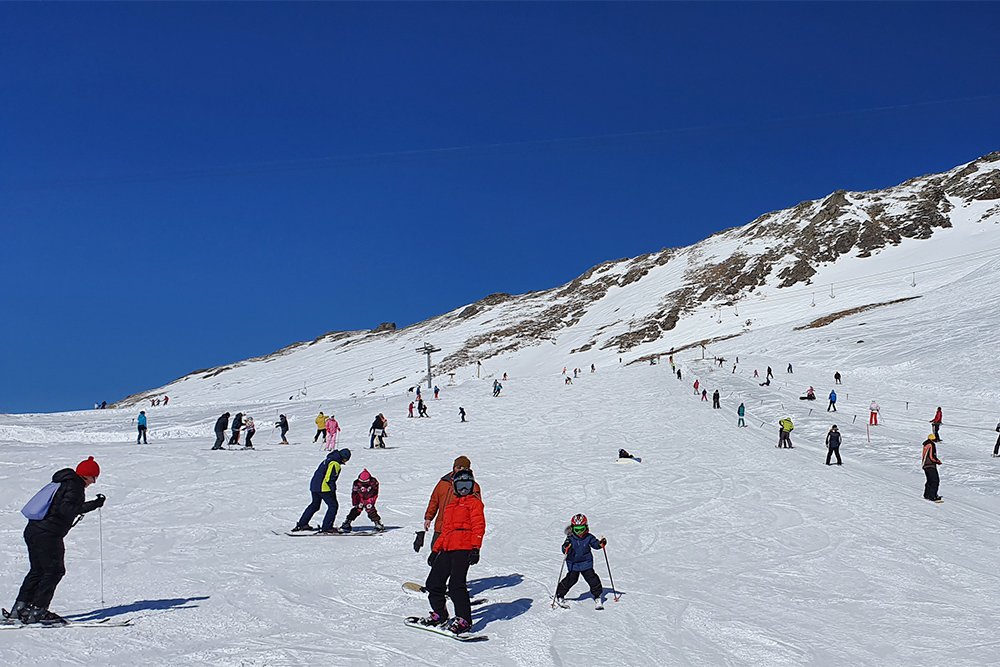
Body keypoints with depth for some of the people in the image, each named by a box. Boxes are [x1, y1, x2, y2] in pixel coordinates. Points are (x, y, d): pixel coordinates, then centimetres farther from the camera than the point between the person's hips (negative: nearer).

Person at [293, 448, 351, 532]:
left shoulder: (328, 459, 17)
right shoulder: (335, 464, -14)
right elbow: (330, 479, -19)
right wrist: (333, 491, -13)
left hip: (314, 485, 10)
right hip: (323, 487, -10)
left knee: (315, 505, 24)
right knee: (333, 505, -1)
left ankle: (302, 524, 26)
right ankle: (326, 527, -3)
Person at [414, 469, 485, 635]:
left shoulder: (474, 502, 5)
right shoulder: (449, 506, 26)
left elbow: (478, 526, -5)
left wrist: (475, 548, -16)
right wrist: (435, 550, 24)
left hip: (463, 548, -8)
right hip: (447, 549, 8)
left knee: (456, 584, -16)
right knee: (433, 583, 7)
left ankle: (464, 620, -9)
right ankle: (439, 615, 23)